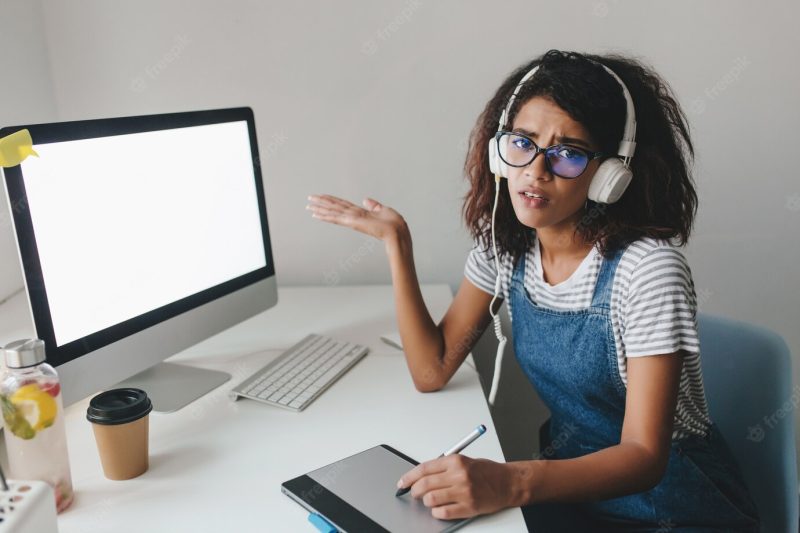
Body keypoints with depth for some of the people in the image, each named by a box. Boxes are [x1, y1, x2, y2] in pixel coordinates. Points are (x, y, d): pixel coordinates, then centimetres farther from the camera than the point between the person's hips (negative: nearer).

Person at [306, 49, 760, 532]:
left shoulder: (646, 268, -23)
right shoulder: (504, 245, -6)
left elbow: (643, 455, -23)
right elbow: (432, 371, -6)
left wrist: (512, 482, -40)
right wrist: (396, 240, -11)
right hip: (569, 482, 5)